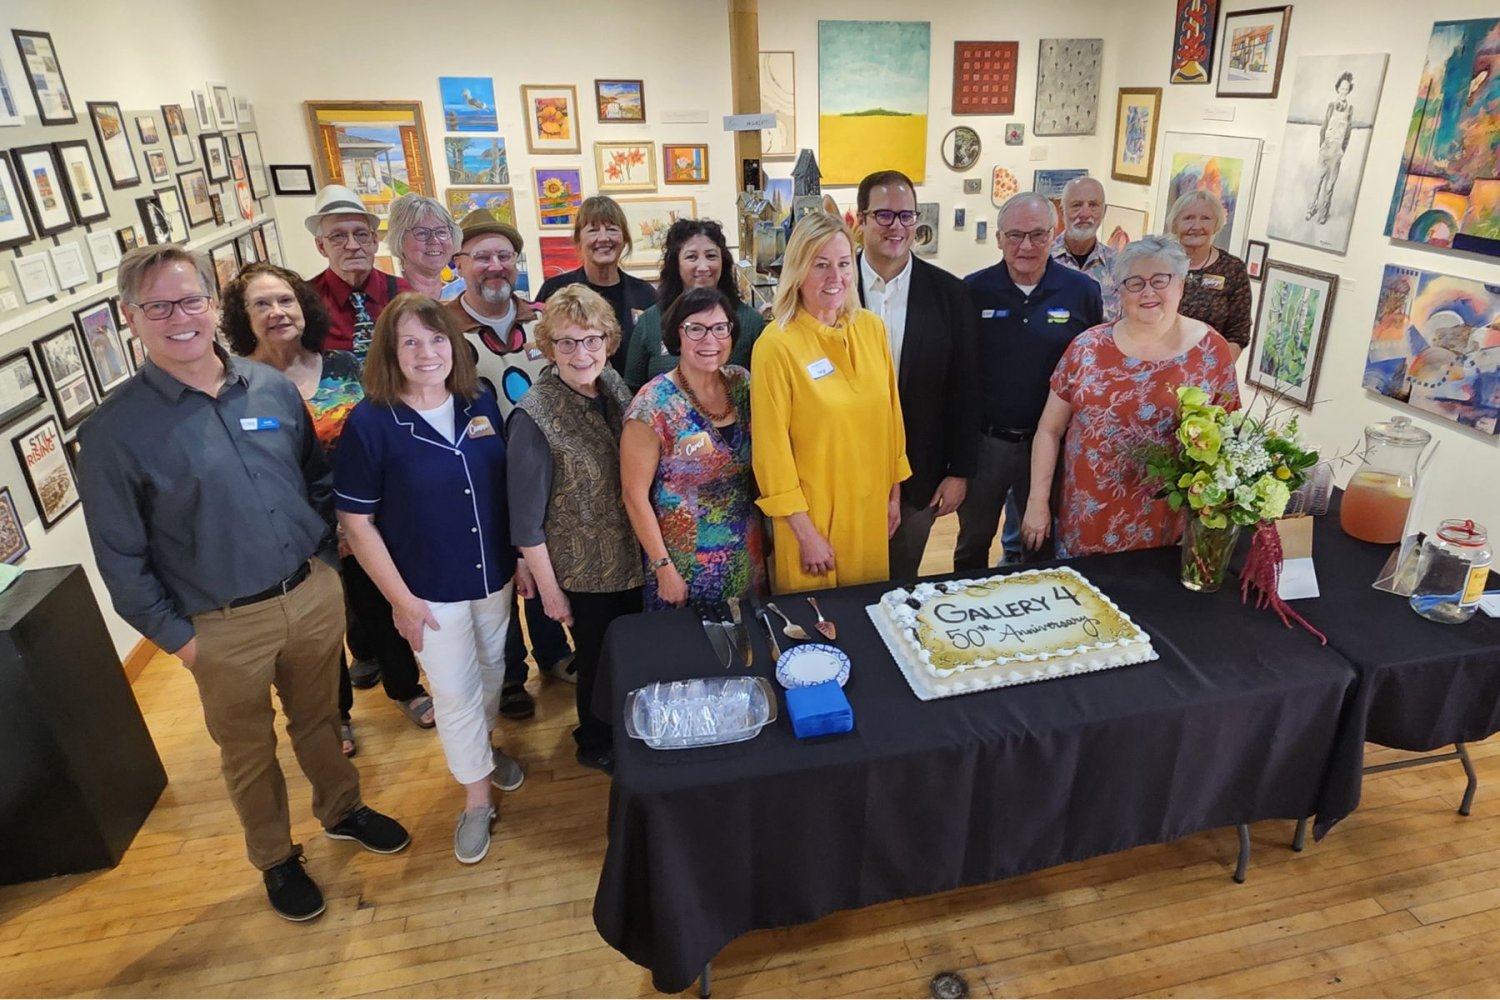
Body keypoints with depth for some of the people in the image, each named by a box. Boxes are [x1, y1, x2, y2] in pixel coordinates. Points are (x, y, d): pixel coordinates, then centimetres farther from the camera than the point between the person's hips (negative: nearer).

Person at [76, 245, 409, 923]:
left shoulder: (272, 387, -3)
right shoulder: (116, 430, -13)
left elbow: (318, 480, 9)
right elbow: (120, 556, -8)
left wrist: (324, 562, 6)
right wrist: (174, 635, -7)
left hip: (312, 594, 3)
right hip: (224, 627, -3)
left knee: (319, 720, 23)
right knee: (249, 751, 18)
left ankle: (342, 810, 49)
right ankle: (276, 858, 41)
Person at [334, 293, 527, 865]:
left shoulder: (481, 405, -5)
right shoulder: (369, 423, -17)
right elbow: (356, 521, -13)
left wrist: (521, 558, 4)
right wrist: (400, 597, -12)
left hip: (494, 575, 4)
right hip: (431, 590, -4)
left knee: (491, 670, 22)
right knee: (454, 692, 10)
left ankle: (484, 747, 50)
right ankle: (477, 796, 30)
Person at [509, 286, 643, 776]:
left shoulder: (614, 385, -5)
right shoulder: (534, 417, -23)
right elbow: (526, 519, -17)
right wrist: (549, 588, -12)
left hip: (633, 556, 6)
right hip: (584, 570, -6)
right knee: (598, 658, 14)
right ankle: (597, 745, 42)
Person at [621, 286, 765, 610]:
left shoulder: (742, 383, -2)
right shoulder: (654, 404, -17)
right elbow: (635, 493, -14)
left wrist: (764, 531, 5)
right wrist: (664, 567, -13)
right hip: (686, 561, -5)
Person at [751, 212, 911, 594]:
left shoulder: (872, 328, 1)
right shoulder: (776, 344, -16)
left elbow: (890, 414, 9)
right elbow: (771, 447, -14)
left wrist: (894, 493, 11)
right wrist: (805, 532, -13)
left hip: (870, 506, 5)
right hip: (811, 515, -5)